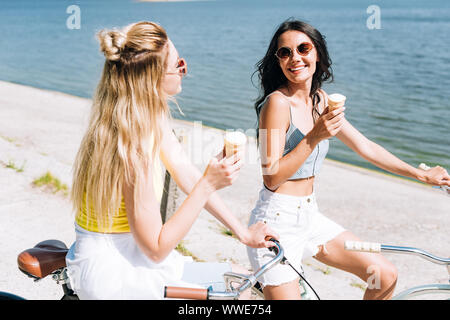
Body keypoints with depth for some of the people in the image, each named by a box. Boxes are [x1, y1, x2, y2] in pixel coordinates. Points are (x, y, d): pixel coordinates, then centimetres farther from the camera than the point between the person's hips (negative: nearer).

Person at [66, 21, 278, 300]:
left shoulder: (154, 120, -3)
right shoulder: (132, 146, -30)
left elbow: (189, 176, 5)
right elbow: (156, 249, -24)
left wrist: (243, 233, 7)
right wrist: (208, 185, -27)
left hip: (134, 258, 9)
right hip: (111, 275, -9)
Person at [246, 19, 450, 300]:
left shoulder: (320, 100, 6)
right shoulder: (278, 103, -17)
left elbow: (366, 147, 15)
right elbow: (272, 178, -20)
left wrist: (422, 174, 20)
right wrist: (314, 137, -28)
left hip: (309, 217, 8)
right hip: (277, 221, -8)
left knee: (386, 276, 8)